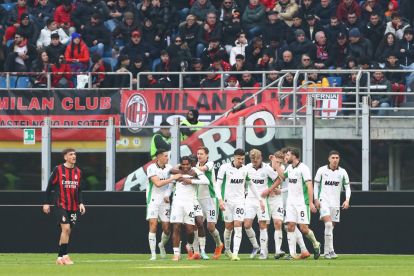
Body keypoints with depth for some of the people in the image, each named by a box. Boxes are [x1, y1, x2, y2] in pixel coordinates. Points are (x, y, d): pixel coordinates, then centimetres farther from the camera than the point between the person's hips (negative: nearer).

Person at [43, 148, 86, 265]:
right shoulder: (58, 170, -5)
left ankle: (60, 257, 12)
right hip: (61, 205, -5)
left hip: (73, 207, 5)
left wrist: (81, 203, 2)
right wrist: (47, 203, -4)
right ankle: (64, 256, -14)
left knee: (67, 231, 5)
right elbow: (50, 187, -1)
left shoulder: (78, 172, 10)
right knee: (66, 228, -18)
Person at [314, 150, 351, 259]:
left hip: (335, 203, 3)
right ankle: (330, 250, -22)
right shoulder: (322, 170, -1)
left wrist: (347, 200, -4)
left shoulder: (342, 172, 3)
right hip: (324, 200, -3)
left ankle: (326, 252, 15)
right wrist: (316, 199, -1)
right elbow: (316, 185, 7)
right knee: (328, 224, -20)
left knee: (330, 227, 6)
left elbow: (347, 187, 10)